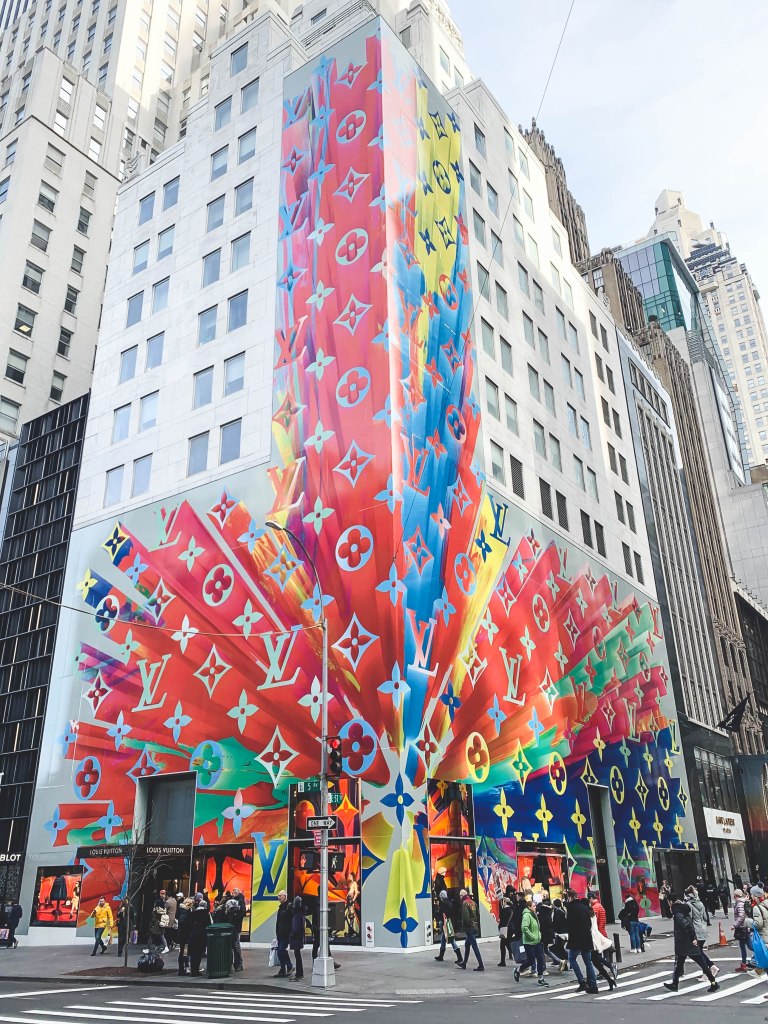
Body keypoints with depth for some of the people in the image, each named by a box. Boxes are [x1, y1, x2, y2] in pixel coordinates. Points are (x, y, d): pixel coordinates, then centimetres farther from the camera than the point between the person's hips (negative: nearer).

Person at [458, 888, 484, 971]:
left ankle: (481, 965, -6)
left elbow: (465, 916, -23)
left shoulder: (465, 903, -15)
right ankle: (464, 963, 30)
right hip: (475, 926, 9)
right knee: (467, 945, 20)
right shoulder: (472, 902, 11)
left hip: (469, 928, -9)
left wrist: (464, 925, -10)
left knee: (474, 946, -6)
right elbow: (477, 914, 14)